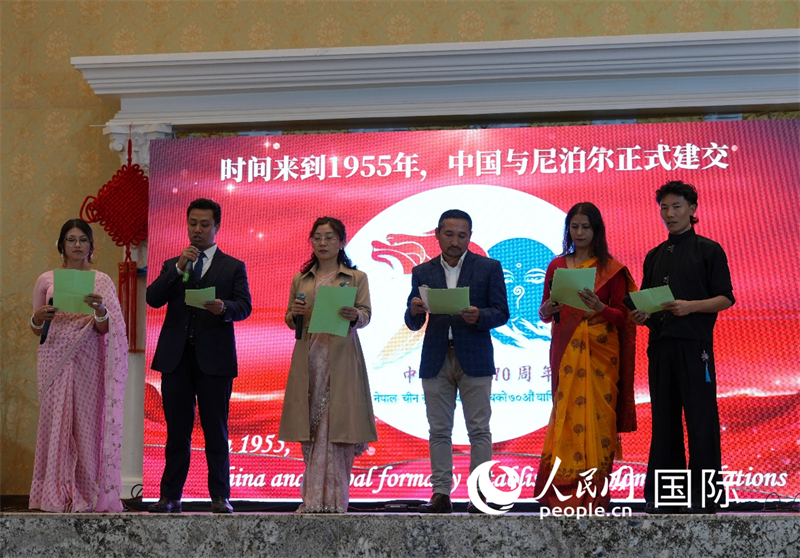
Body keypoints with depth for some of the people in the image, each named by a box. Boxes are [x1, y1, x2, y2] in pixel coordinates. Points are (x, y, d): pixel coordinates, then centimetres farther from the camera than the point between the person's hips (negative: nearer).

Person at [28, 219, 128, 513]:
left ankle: (87, 495, -1)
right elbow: (36, 331, 13)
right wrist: (37, 319, -9)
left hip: (88, 361, -1)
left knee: (87, 422, -4)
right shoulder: (46, 280, 10)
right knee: (56, 421, -3)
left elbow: (104, 330, 0)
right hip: (55, 359, 1)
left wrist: (100, 310, -20)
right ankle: (56, 495, 0)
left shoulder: (102, 282, 7)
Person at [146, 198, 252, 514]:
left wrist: (224, 308, -24)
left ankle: (220, 497, 7)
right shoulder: (172, 265, 16)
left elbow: (244, 306, -3)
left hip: (214, 358, -2)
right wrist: (179, 269, -11)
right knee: (177, 431, 6)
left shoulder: (233, 267, 10)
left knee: (215, 431, 1)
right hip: (176, 357, 2)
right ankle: (170, 497, 11)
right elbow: (153, 299, 0)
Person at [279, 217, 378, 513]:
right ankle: (313, 499, 5)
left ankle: (333, 499, -5)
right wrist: (294, 313, -6)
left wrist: (354, 316, -24)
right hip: (308, 357, 3)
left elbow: (366, 314, -2)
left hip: (341, 358, -3)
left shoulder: (356, 278, 9)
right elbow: (290, 322, 17)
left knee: (337, 424, -8)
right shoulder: (300, 279, 17)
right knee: (310, 426, 0)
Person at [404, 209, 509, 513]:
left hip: (474, 359, -2)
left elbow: (501, 314, 0)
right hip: (436, 360, 2)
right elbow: (413, 324, 7)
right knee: (439, 431, 3)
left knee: (479, 430, -2)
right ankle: (441, 494, 6)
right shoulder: (422, 272, 10)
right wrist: (415, 311, -16)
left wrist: (478, 316, -20)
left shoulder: (489, 268, 5)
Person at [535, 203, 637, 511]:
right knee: (566, 414, -3)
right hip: (566, 350, 2)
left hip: (600, 351, -2)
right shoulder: (556, 266, 12)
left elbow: (622, 316, 0)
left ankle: (593, 494, -1)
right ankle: (564, 494, 1)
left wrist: (600, 308, -19)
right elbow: (546, 313, 13)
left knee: (595, 415, -6)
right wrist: (546, 310, -10)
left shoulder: (612, 268, 3)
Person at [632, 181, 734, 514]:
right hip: (660, 345, 5)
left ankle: (703, 496, -2)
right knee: (664, 421, 6)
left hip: (694, 344, -5)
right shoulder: (654, 256, 19)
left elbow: (725, 298, -1)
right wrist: (642, 316, 0)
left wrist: (690, 306, -17)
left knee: (700, 420, -5)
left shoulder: (708, 250, 4)